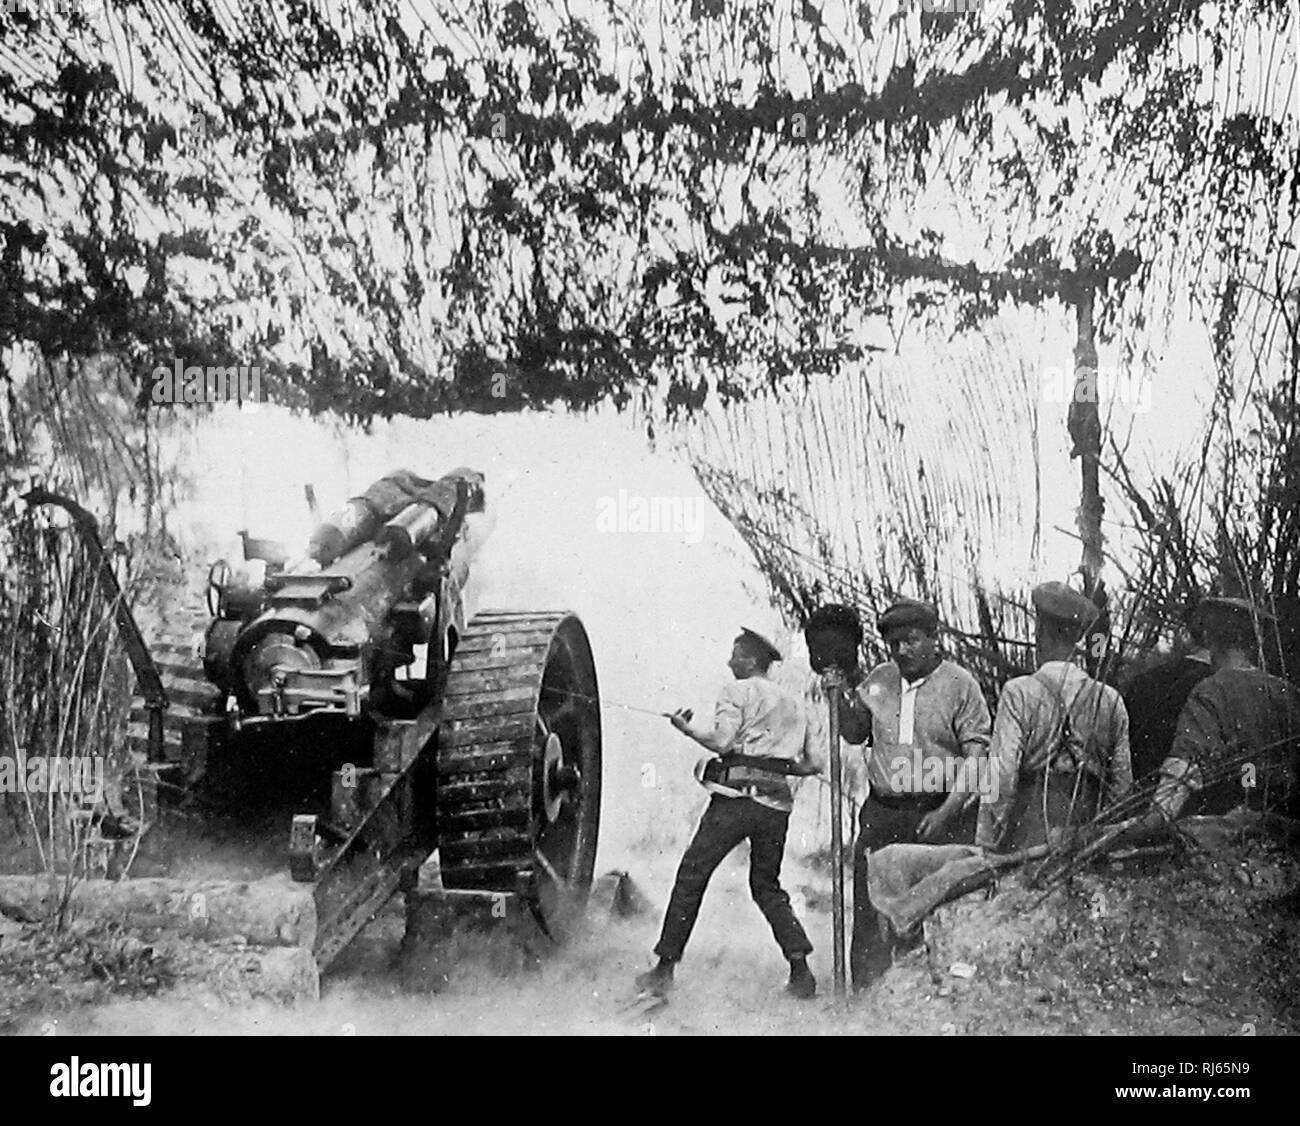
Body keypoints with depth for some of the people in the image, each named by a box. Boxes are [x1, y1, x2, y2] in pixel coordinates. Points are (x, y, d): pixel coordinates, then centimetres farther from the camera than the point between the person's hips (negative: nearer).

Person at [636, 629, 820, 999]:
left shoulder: (738, 691, 1)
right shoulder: (793, 703, 20)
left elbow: (721, 742, -12)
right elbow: (808, 765, 18)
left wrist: (686, 728, 3)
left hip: (737, 796, -6)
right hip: (777, 802, 6)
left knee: (691, 877, 0)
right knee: (767, 887, 17)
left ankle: (665, 968, -1)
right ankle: (801, 971, 5)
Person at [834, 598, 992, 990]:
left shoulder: (960, 684, -2)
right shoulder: (879, 679, 11)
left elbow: (977, 756, -7)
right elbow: (852, 734, 21)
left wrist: (947, 811, -16)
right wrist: (847, 689, 5)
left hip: (940, 815, -4)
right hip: (881, 814, 4)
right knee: (870, 912, 1)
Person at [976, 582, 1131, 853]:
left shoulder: (1018, 694, -6)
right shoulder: (1110, 701, 6)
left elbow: (1001, 778, -9)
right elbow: (1122, 783, 9)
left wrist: (986, 845, -5)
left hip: (1027, 843, -4)